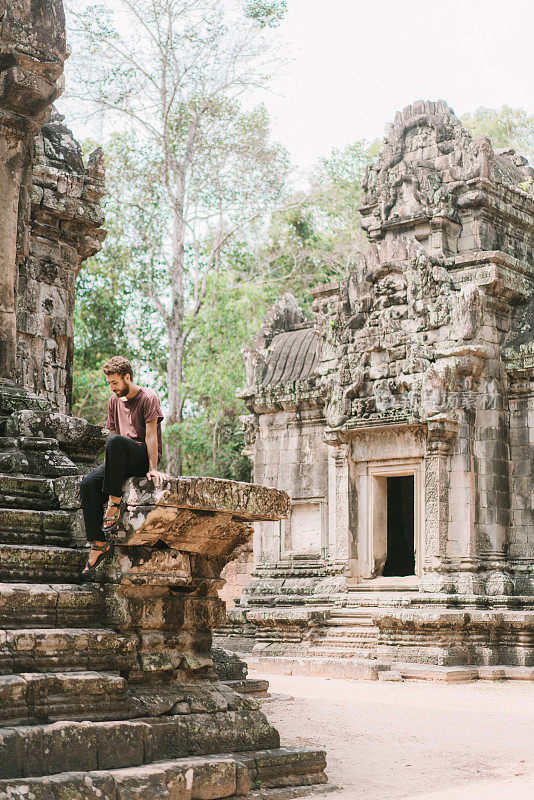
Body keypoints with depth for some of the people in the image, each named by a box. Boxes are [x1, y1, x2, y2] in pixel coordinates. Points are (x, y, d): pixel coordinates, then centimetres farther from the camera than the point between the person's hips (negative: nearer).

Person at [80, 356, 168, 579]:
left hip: (145, 455, -6)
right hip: (124, 460, 6)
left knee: (114, 441, -37)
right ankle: (99, 543, -21)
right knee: (89, 483, -21)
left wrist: (153, 469, -21)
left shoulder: (148, 398, -5)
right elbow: (114, 431, 17)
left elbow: (151, 435, -13)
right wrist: (109, 465, 4)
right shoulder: (115, 400, 16)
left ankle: (115, 501, -30)